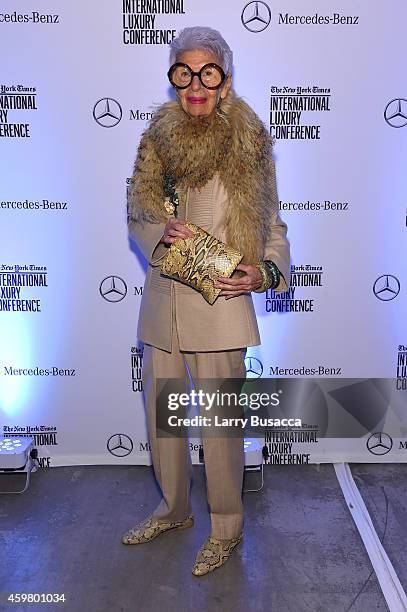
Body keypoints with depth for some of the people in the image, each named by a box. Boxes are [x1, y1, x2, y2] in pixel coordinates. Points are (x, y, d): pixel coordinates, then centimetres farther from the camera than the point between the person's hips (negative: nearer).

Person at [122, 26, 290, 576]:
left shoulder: (249, 146, -2)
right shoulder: (157, 140, 8)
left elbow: (273, 226, 1)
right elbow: (137, 220, 13)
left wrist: (264, 272, -18)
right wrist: (160, 234, -9)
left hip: (219, 304, -4)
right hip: (161, 300, 5)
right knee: (161, 414, 16)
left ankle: (226, 527, 29)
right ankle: (173, 510, 40)